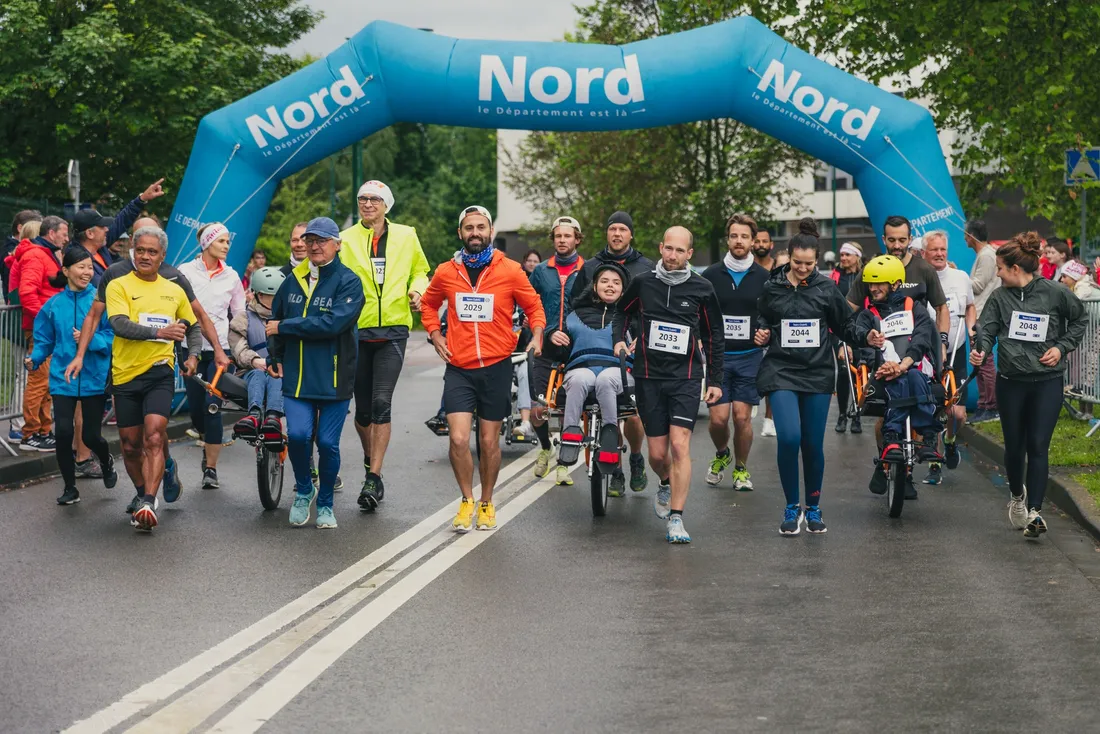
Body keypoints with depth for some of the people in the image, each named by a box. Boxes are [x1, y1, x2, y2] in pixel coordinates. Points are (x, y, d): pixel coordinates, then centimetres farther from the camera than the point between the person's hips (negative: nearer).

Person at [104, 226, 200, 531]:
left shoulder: (174, 290, 11)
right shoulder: (118, 286, -1)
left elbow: (193, 326, 25)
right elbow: (120, 324, -17)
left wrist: (193, 355, 7)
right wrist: (158, 332, -30)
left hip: (160, 372, 0)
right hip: (126, 373, 0)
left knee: (154, 435, -19)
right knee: (130, 444, 10)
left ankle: (149, 501, -23)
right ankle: (142, 492, 33)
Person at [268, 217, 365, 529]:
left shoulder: (349, 282, -7)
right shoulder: (293, 281, 10)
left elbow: (332, 323, -20)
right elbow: (275, 318, 25)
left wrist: (284, 327, -14)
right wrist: (276, 358, 16)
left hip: (335, 378, -3)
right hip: (296, 377, 3)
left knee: (327, 443, 1)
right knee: (298, 434, -15)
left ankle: (325, 504, 23)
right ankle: (303, 491, 12)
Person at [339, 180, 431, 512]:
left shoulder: (405, 236, 8)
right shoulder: (346, 239, 5)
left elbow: (419, 271, 21)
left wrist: (417, 290, 0)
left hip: (392, 331, -1)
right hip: (357, 331, 1)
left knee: (381, 403, -13)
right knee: (362, 407, 7)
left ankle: (373, 478, -12)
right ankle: (370, 460, 33)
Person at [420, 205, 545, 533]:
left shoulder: (510, 271, -3)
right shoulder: (446, 272, 2)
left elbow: (533, 306, 7)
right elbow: (429, 304, 19)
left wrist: (537, 335, -10)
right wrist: (435, 334, 4)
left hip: (496, 367, -1)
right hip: (458, 369, 1)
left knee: (490, 441, 8)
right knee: (458, 439, -11)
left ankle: (486, 503, 26)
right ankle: (467, 500, 10)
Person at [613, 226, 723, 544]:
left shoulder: (701, 288, 0)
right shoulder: (642, 282, 2)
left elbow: (714, 336, 8)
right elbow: (622, 312, 21)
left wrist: (715, 380, 8)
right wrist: (619, 339, 2)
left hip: (685, 378, -2)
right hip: (648, 377, 2)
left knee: (680, 445, -15)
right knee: (657, 453, 5)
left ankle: (676, 519, -10)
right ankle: (666, 485, 40)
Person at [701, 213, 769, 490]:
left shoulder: (763, 278, 3)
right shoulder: (711, 275, 1)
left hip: (749, 357, 0)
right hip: (717, 356, 0)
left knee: (742, 416, -4)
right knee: (718, 418, -5)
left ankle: (741, 469, 16)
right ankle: (721, 454, 26)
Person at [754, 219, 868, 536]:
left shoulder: (826, 288, 4)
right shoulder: (772, 289, 5)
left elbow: (845, 326, 10)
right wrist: (761, 336, -4)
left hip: (817, 373, 1)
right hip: (781, 370, -1)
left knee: (813, 444, 5)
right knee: (789, 438, -18)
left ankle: (813, 508, 24)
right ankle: (792, 507, -1)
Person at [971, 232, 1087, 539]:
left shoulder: (1054, 292, -6)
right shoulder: (999, 297, 2)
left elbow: (1080, 320, 8)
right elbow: (987, 328, -5)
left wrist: (1062, 347, -4)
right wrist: (981, 350, -26)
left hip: (1048, 382, -3)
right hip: (1011, 383, 3)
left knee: (1038, 447, -9)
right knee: (1014, 446, 11)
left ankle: (1034, 511, -10)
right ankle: (1017, 495, 37)